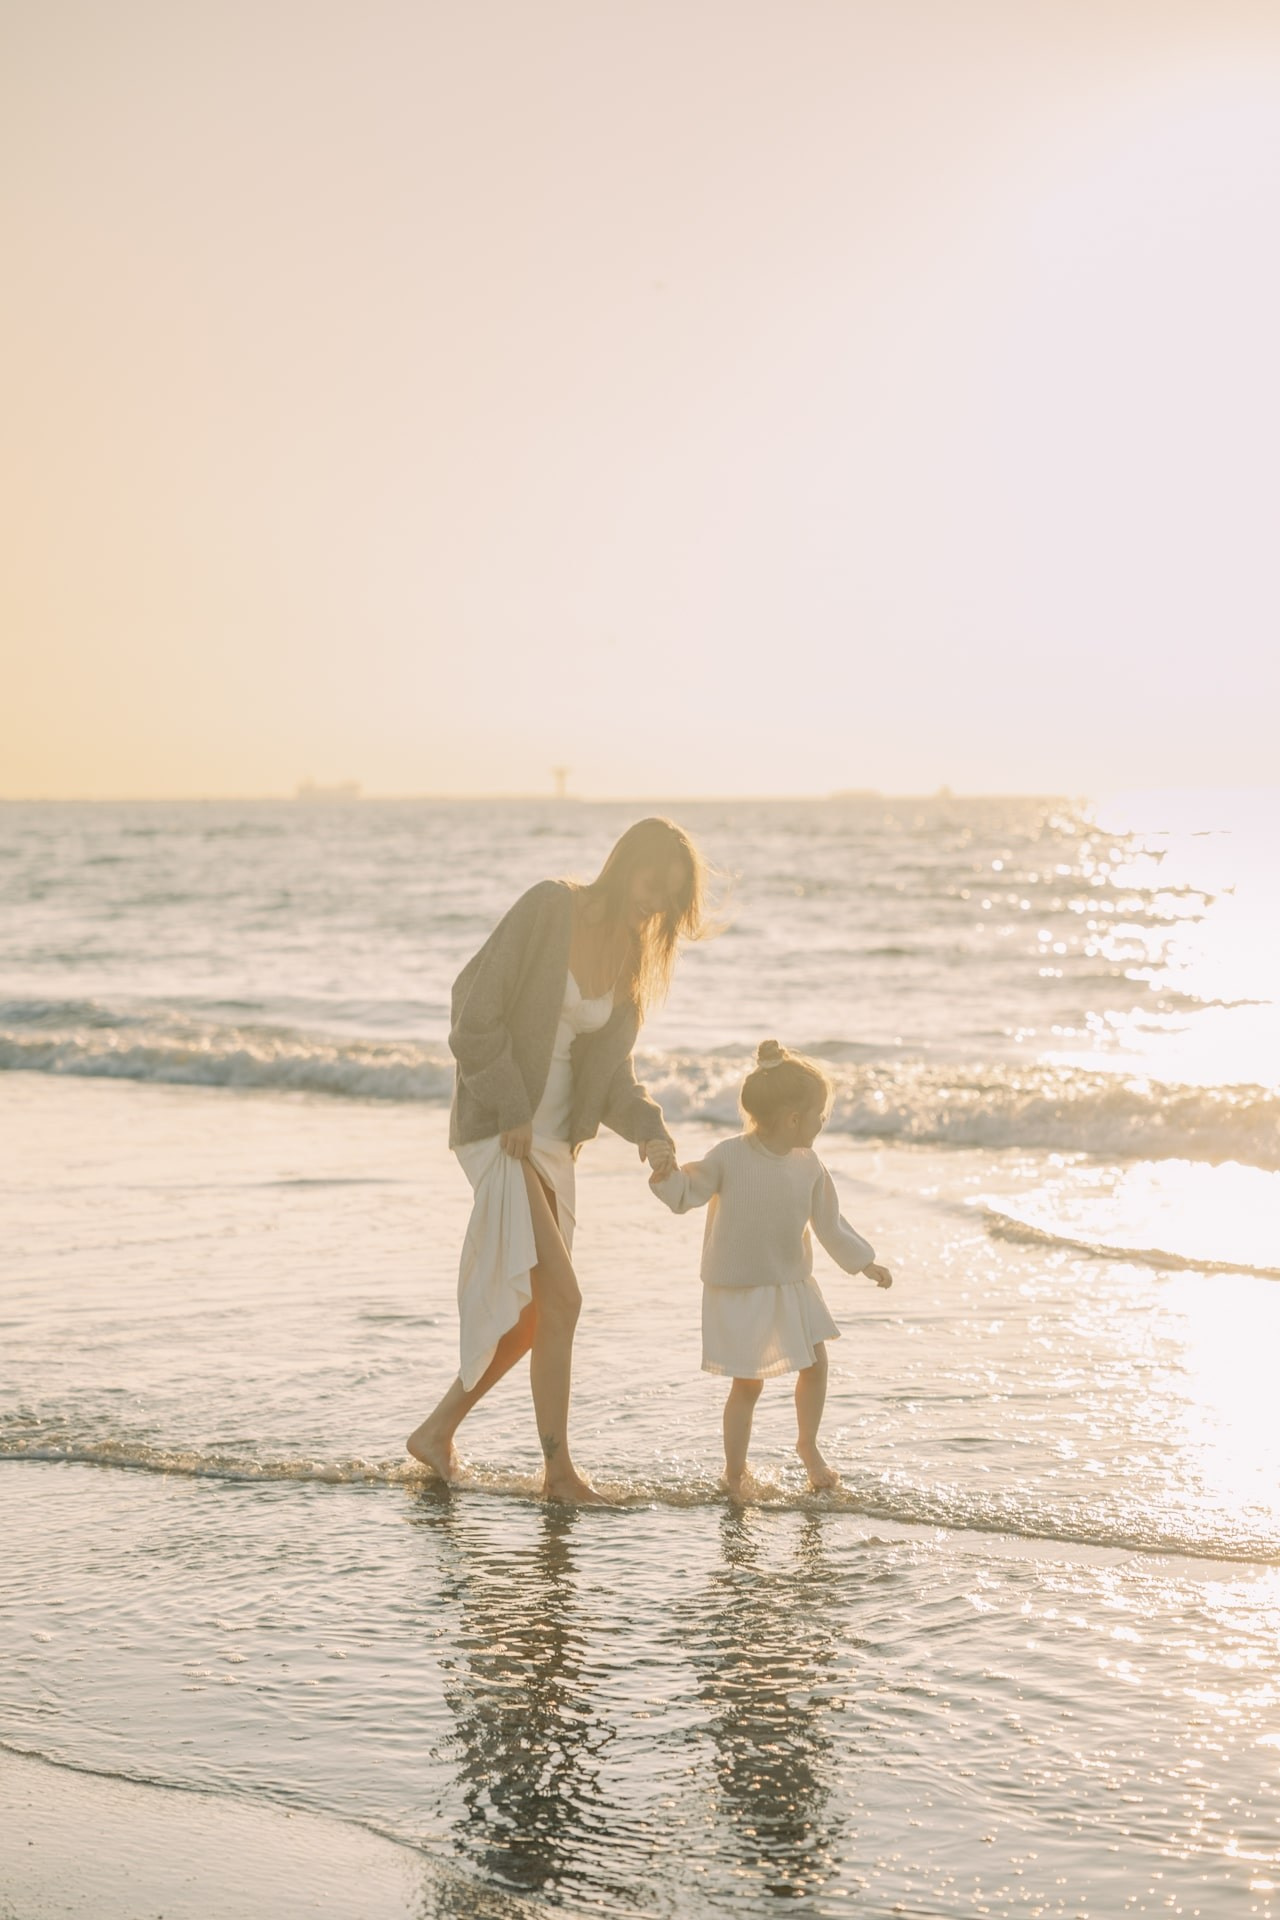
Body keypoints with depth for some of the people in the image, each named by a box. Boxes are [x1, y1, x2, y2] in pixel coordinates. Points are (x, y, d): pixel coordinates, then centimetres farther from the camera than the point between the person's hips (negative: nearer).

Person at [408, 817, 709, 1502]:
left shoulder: (630, 955, 9)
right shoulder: (549, 907, -14)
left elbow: (612, 1068, 12)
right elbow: (476, 1013, -16)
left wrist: (649, 1130, -5)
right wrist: (511, 1110, -16)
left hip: (553, 1136, 8)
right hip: (497, 1128, -8)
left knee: (533, 1312, 11)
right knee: (559, 1298, -12)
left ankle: (437, 1432, 26)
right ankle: (559, 1469, -1)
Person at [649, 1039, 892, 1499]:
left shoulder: (809, 1165, -2)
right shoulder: (729, 1158, -17)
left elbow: (828, 1222, 9)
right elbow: (689, 1193, -9)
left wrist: (864, 1263, 13)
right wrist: (668, 1177, -30)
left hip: (792, 1286, 5)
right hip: (738, 1290, -5)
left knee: (815, 1364, 9)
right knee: (748, 1384, -1)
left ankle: (808, 1445, 34)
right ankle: (734, 1471, 16)